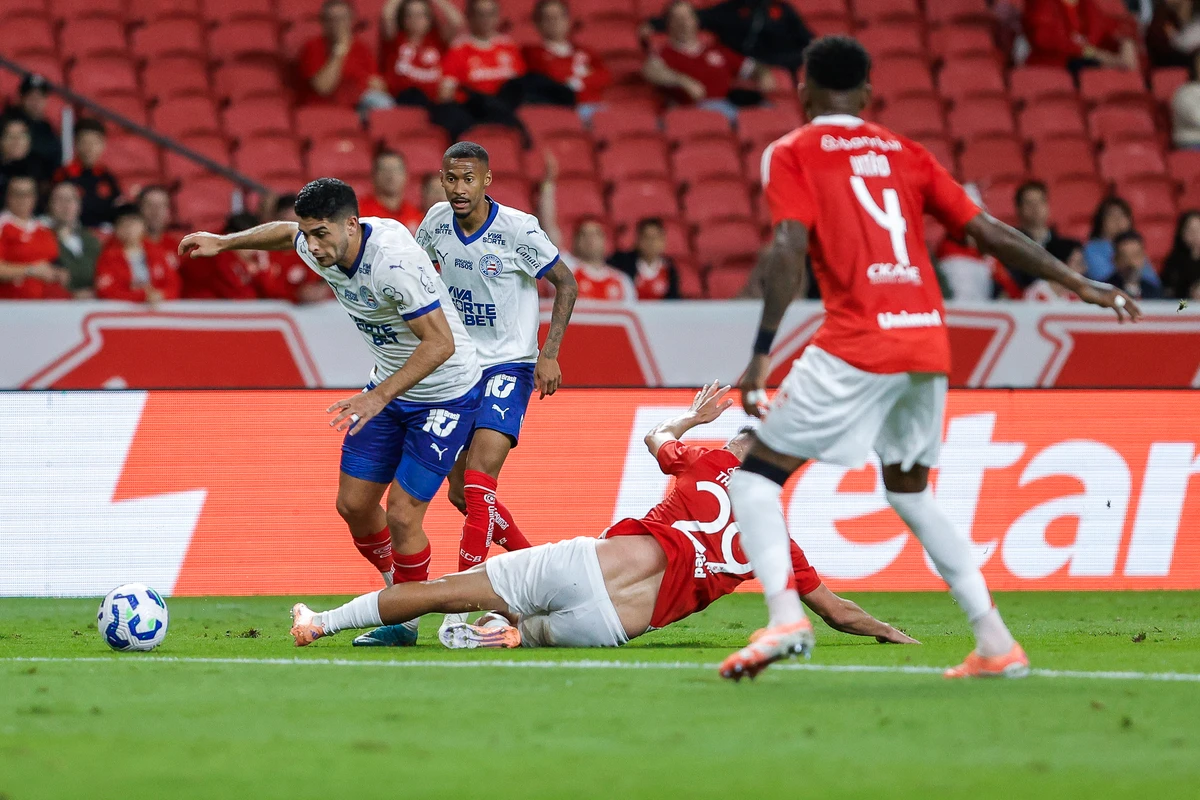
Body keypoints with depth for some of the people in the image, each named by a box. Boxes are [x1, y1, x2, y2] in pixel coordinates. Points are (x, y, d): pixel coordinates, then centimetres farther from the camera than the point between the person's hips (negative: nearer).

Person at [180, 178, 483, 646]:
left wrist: (379, 397, -37)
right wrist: (224, 242, 15)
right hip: (390, 385, 8)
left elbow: (440, 343, -34)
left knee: (402, 513, -11)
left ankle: (405, 622, 9)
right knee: (353, 503, 7)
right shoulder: (320, 250, -9)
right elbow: (286, 233, 17)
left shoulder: (393, 261, -34)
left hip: (447, 393, -8)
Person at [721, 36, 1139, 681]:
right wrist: (1079, 284, 21)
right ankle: (995, 643, 16)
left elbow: (789, 248, -11)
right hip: (928, 343, 5)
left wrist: (762, 354, -14)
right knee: (909, 492, 25)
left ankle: (785, 614, -21)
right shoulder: (905, 153, 17)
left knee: (756, 477, 4)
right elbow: (989, 234, 14)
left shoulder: (791, 154, 4)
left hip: (856, 348, -5)